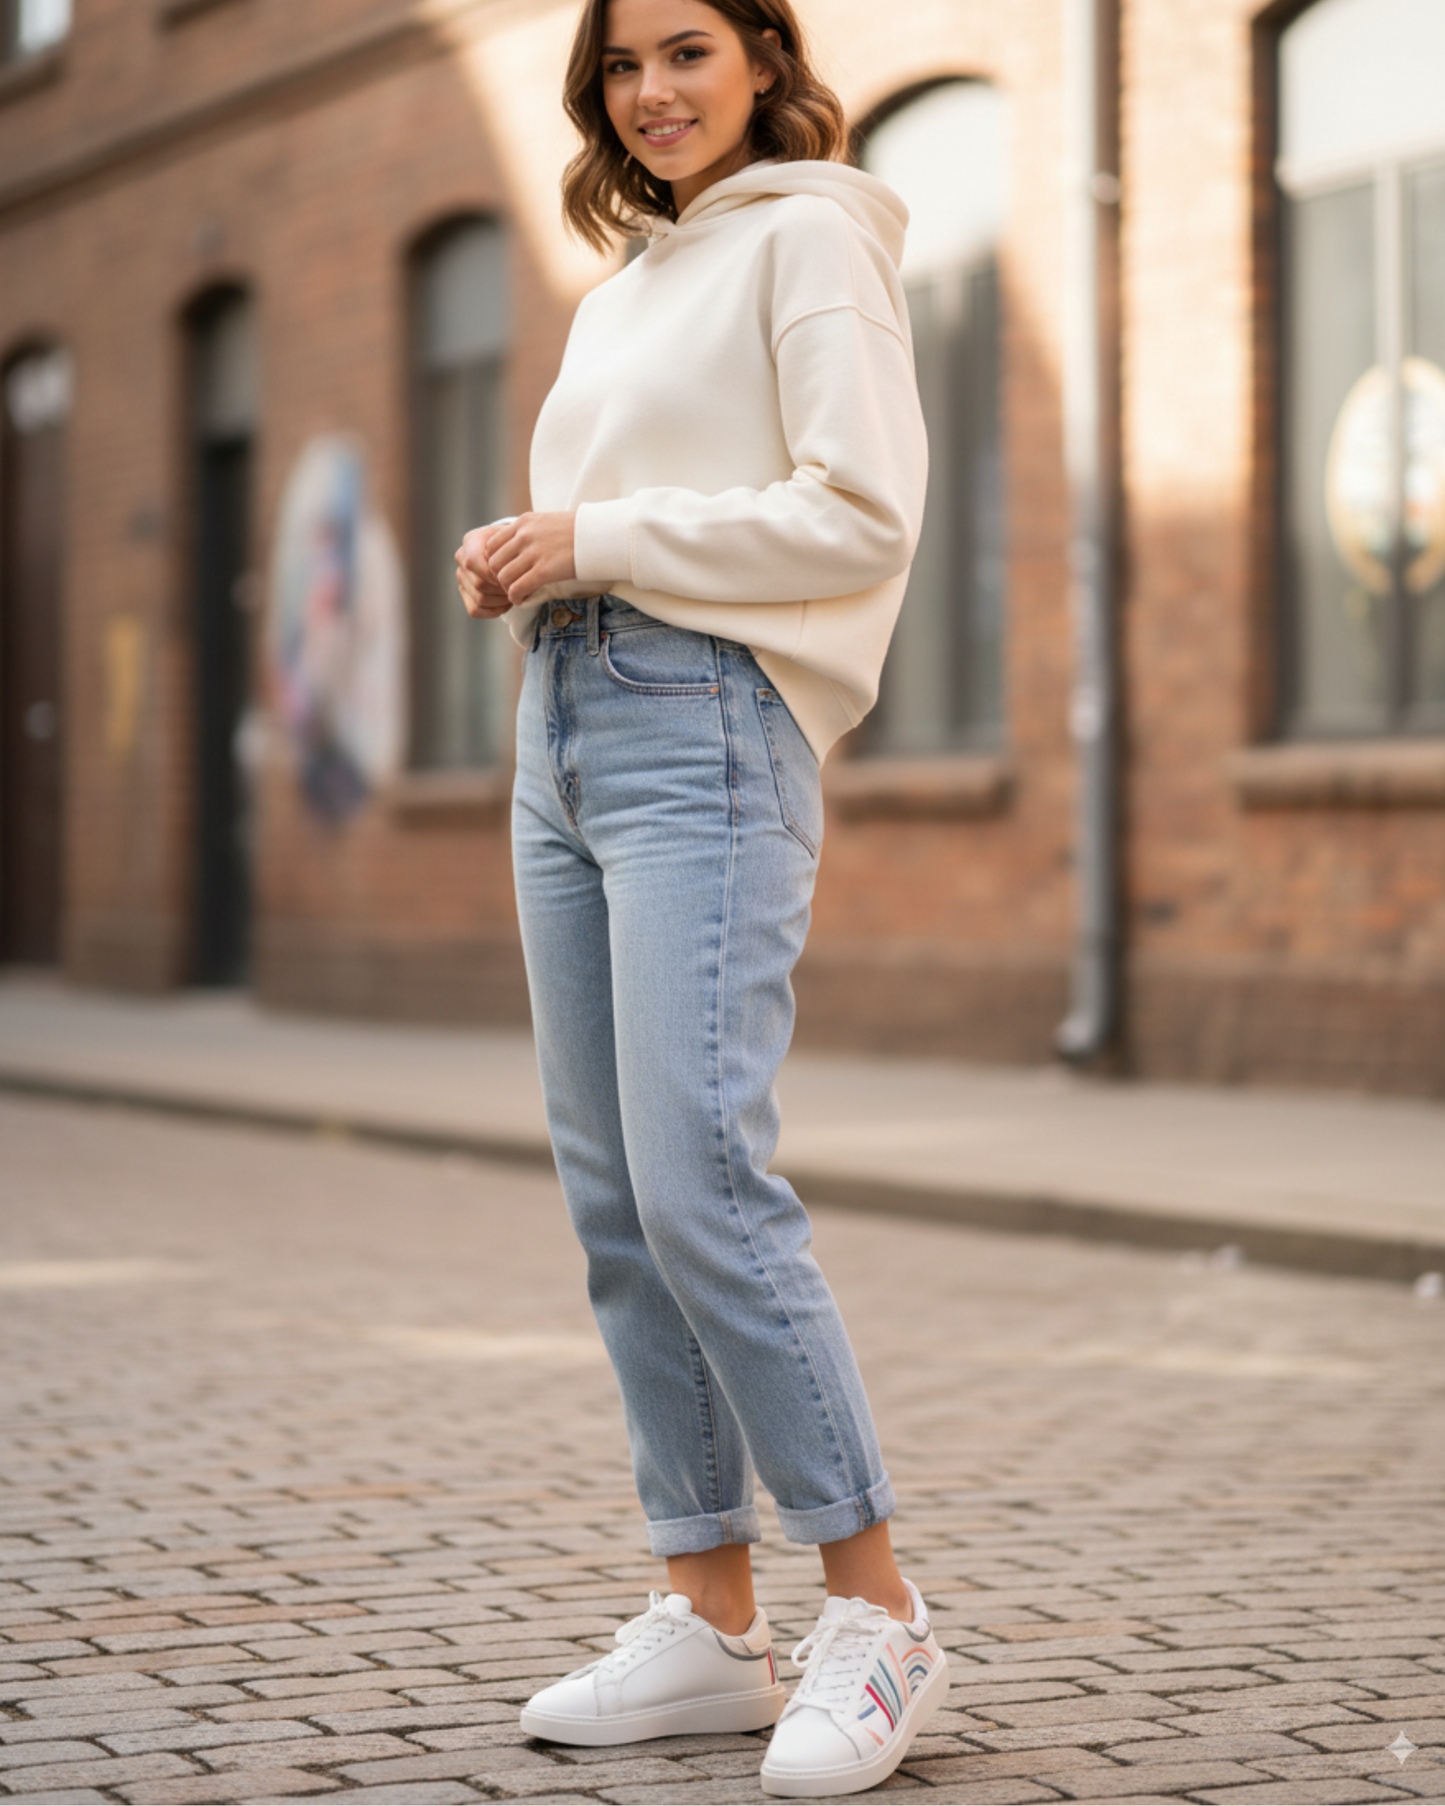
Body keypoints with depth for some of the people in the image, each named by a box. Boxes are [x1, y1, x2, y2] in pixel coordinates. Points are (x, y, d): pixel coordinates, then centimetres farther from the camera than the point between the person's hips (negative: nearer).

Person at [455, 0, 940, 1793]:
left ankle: (874, 1612, -9)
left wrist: (602, 541, -11)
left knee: (700, 1182, -17)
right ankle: (709, 1620, 9)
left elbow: (862, 515, -12)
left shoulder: (813, 237, -1)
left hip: (708, 723, -9)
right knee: (616, 1205, 4)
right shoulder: (628, 283, 24)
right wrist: (519, 555, 7)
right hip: (562, 726, 9)